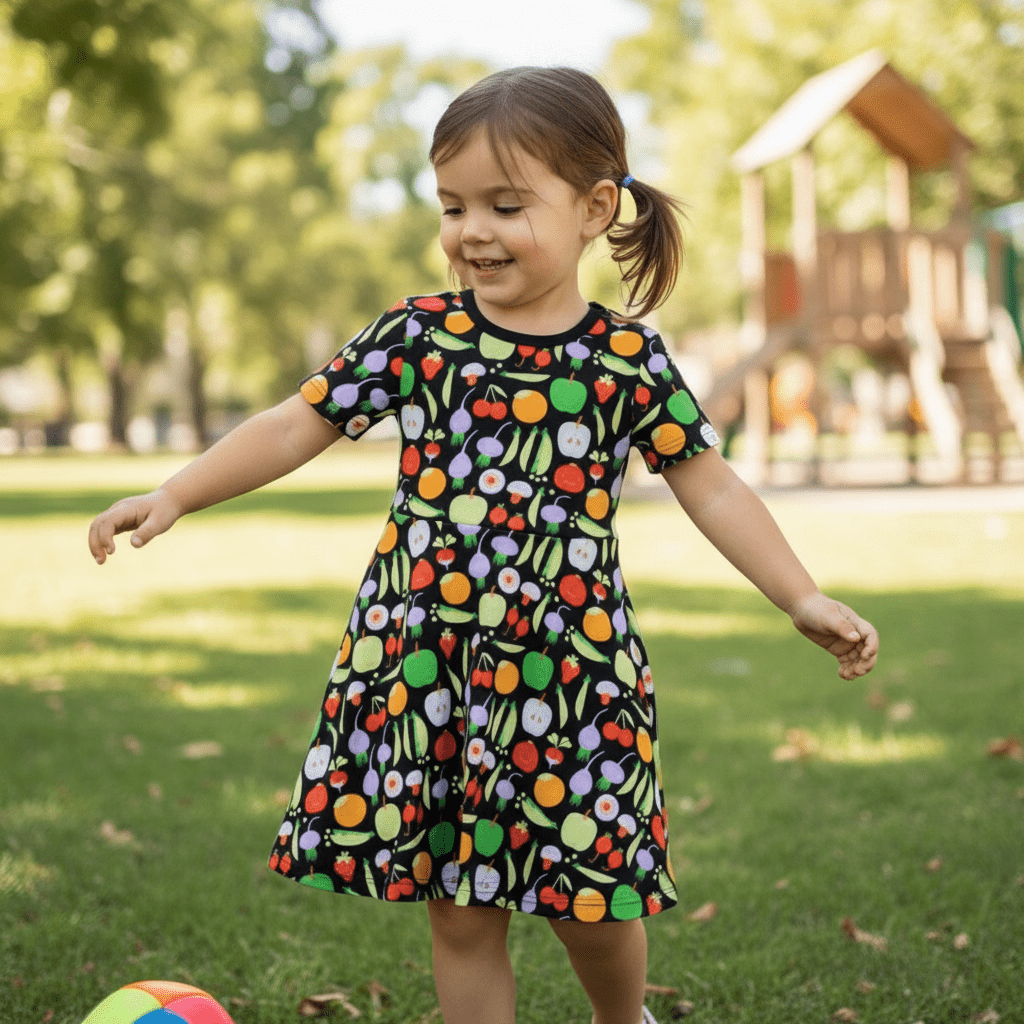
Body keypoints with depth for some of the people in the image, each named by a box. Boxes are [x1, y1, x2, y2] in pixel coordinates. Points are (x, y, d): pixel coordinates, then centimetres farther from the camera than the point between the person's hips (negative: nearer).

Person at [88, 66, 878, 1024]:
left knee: (595, 906, 7)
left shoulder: (628, 359, 0)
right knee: (460, 909, 7)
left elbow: (712, 488, 5)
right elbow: (296, 425, 4)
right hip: (424, 661, 1)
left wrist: (805, 600, 0)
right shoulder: (416, 334, 1)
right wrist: (174, 495, -3)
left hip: (572, 666, 0)